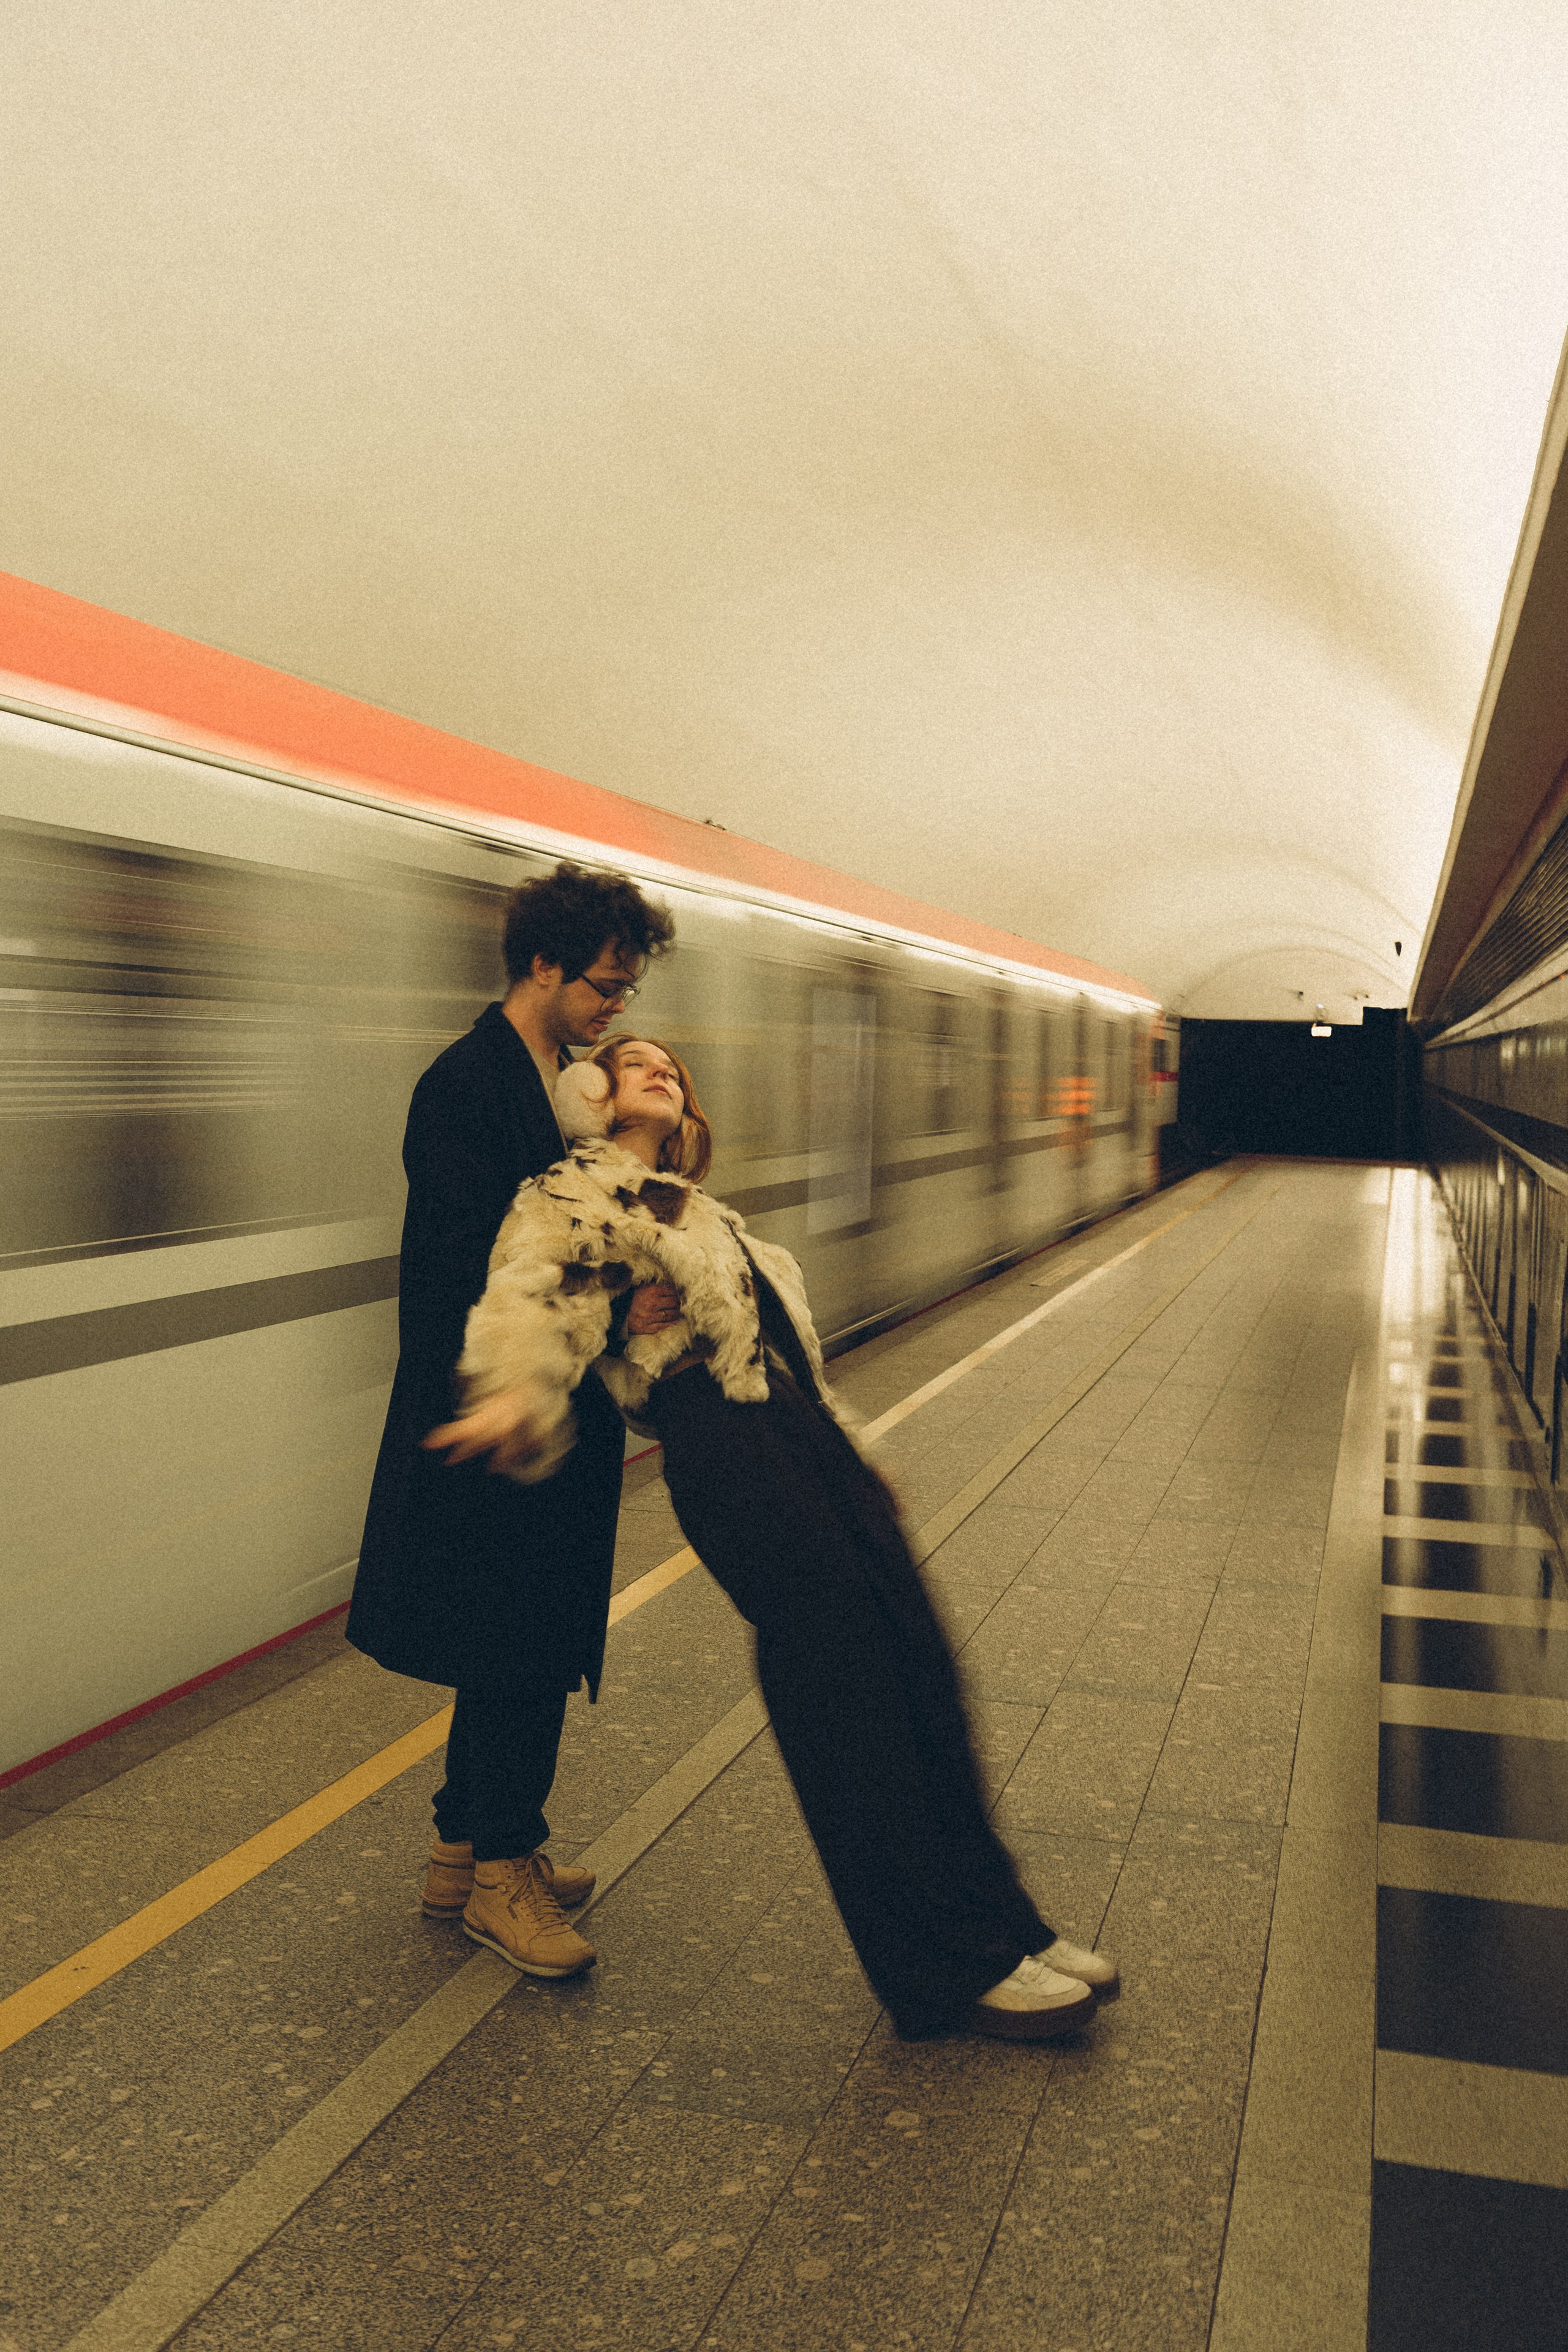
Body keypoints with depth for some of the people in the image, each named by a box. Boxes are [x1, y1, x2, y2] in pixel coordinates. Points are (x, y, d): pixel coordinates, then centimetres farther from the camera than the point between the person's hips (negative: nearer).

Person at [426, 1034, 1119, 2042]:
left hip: (800, 1422, 8)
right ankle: (958, 1966, -3)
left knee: (915, 1658, 0)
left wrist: (850, 1457, 32)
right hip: (719, 1439, -8)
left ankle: (994, 1924, 9)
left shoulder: (694, 1207, 33)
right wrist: (516, 1393, -36)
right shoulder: (573, 1194, 6)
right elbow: (532, 1295, -15)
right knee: (841, 1673, -11)